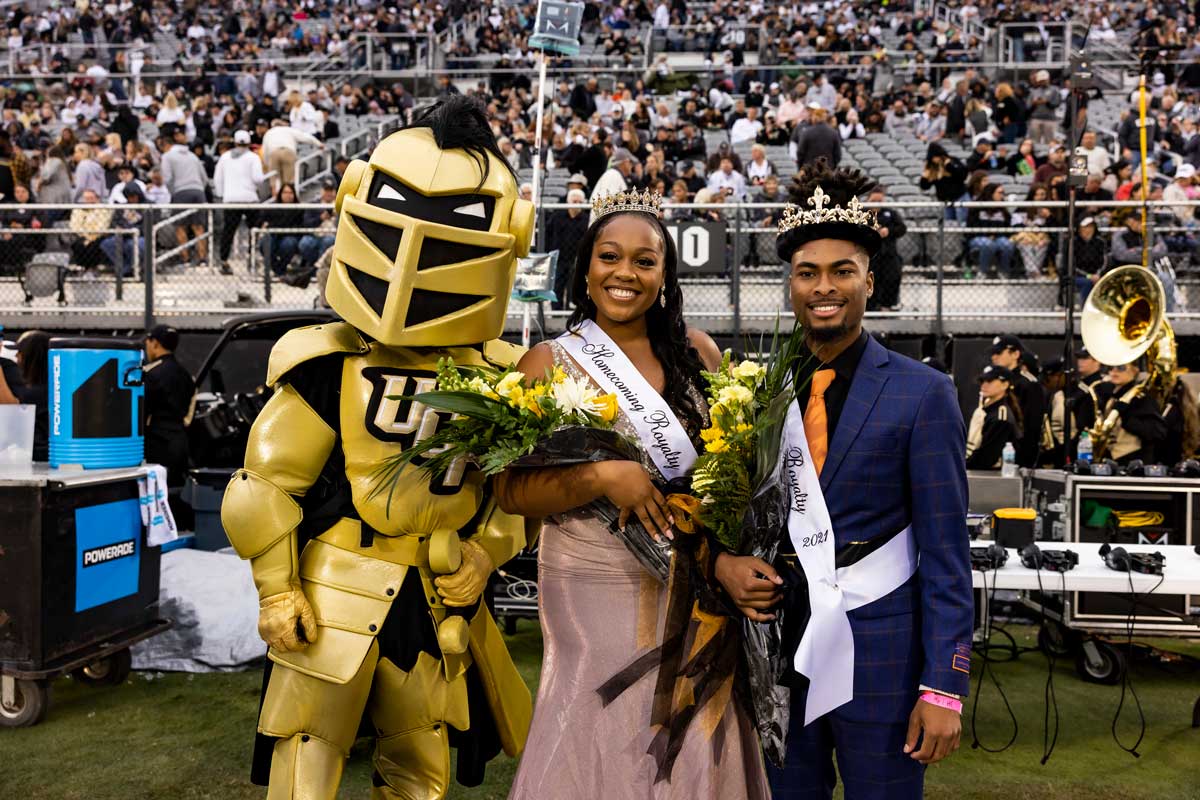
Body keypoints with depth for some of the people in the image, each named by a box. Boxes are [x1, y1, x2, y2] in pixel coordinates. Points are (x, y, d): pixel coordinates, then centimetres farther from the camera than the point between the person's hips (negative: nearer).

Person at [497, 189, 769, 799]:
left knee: (693, 747, 10)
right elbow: (512, 491, -7)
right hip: (595, 586, -2)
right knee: (601, 745, 5)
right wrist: (601, 477, -22)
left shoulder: (698, 352, 3)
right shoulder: (549, 362, -4)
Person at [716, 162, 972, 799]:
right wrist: (721, 561, -8)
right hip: (782, 647, 4)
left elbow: (945, 553, -8)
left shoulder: (924, 394, -7)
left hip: (881, 659, -3)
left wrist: (943, 687, -11)